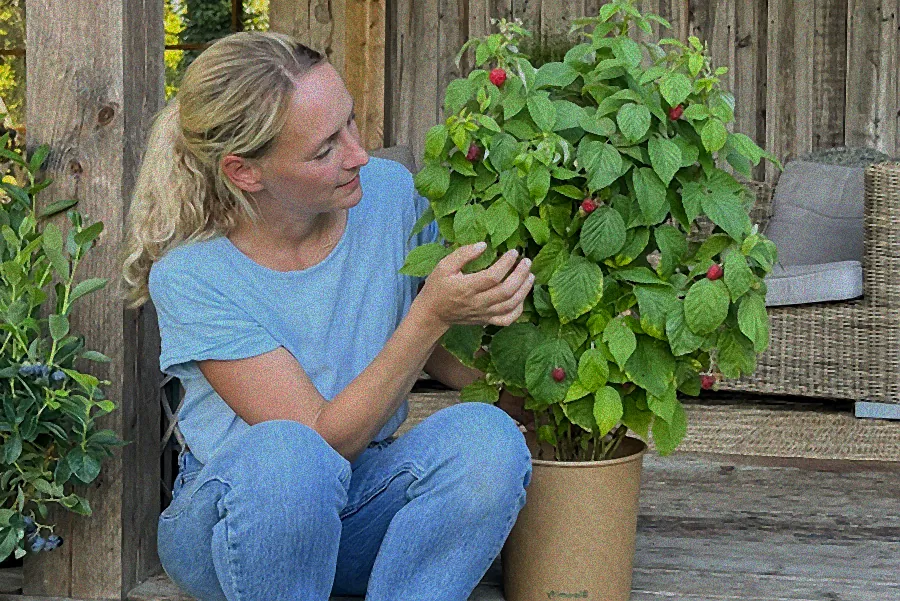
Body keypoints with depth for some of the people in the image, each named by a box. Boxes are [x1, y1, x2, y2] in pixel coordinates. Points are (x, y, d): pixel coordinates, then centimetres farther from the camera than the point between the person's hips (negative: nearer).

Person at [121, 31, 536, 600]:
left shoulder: (390, 192, -8)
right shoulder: (192, 276, -19)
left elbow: (441, 352, 8)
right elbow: (323, 439, -21)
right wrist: (431, 314, -29)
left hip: (364, 505, 4)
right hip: (229, 511, -3)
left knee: (486, 433, -27)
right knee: (283, 452, -38)